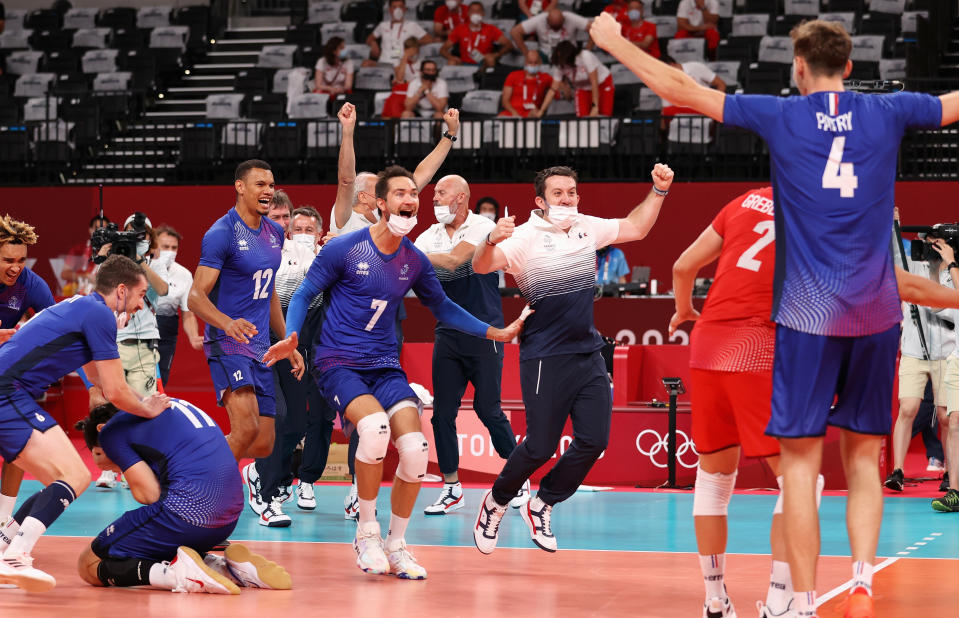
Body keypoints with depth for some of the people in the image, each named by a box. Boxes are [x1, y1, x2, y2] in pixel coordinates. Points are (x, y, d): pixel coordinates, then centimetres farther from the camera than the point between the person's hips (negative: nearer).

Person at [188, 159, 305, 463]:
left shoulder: (274, 233, 13)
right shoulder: (222, 233, -12)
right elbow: (196, 296, -19)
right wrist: (228, 323, -36)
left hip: (261, 349, 8)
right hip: (228, 345, -8)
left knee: (263, 446, 5)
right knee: (246, 429, -26)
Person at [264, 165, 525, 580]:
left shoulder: (415, 261, 5)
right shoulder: (343, 249, -8)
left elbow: (442, 308, 21)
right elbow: (305, 294, 1)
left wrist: (496, 333, 16)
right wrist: (292, 337, -17)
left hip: (385, 367, 4)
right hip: (338, 363, -4)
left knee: (416, 448, -17)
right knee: (375, 426, -33)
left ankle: (396, 545, 5)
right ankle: (366, 531, -13)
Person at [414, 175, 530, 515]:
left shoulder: (482, 227, -8)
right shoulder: (431, 235, 8)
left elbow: (454, 260, -23)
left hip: (483, 333, -5)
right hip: (447, 334, 5)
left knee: (487, 408, -3)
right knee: (442, 411, 0)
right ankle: (451, 488, 8)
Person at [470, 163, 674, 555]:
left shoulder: (586, 228, 6)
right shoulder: (525, 238, -13)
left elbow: (635, 228, 20)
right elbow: (481, 266, -26)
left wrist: (659, 191, 8)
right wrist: (490, 242, -47)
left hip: (588, 355, 6)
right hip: (545, 358, -6)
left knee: (593, 441, 0)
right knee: (540, 447, -5)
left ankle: (541, 506, 19)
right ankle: (496, 503, 21)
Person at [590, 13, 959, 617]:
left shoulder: (781, 116, 0)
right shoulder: (889, 113, 5)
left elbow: (679, 87, 3)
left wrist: (613, 41, 15)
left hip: (807, 316, -2)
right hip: (876, 315, 2)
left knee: (801, 463, 1)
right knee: (864, 458, 11)